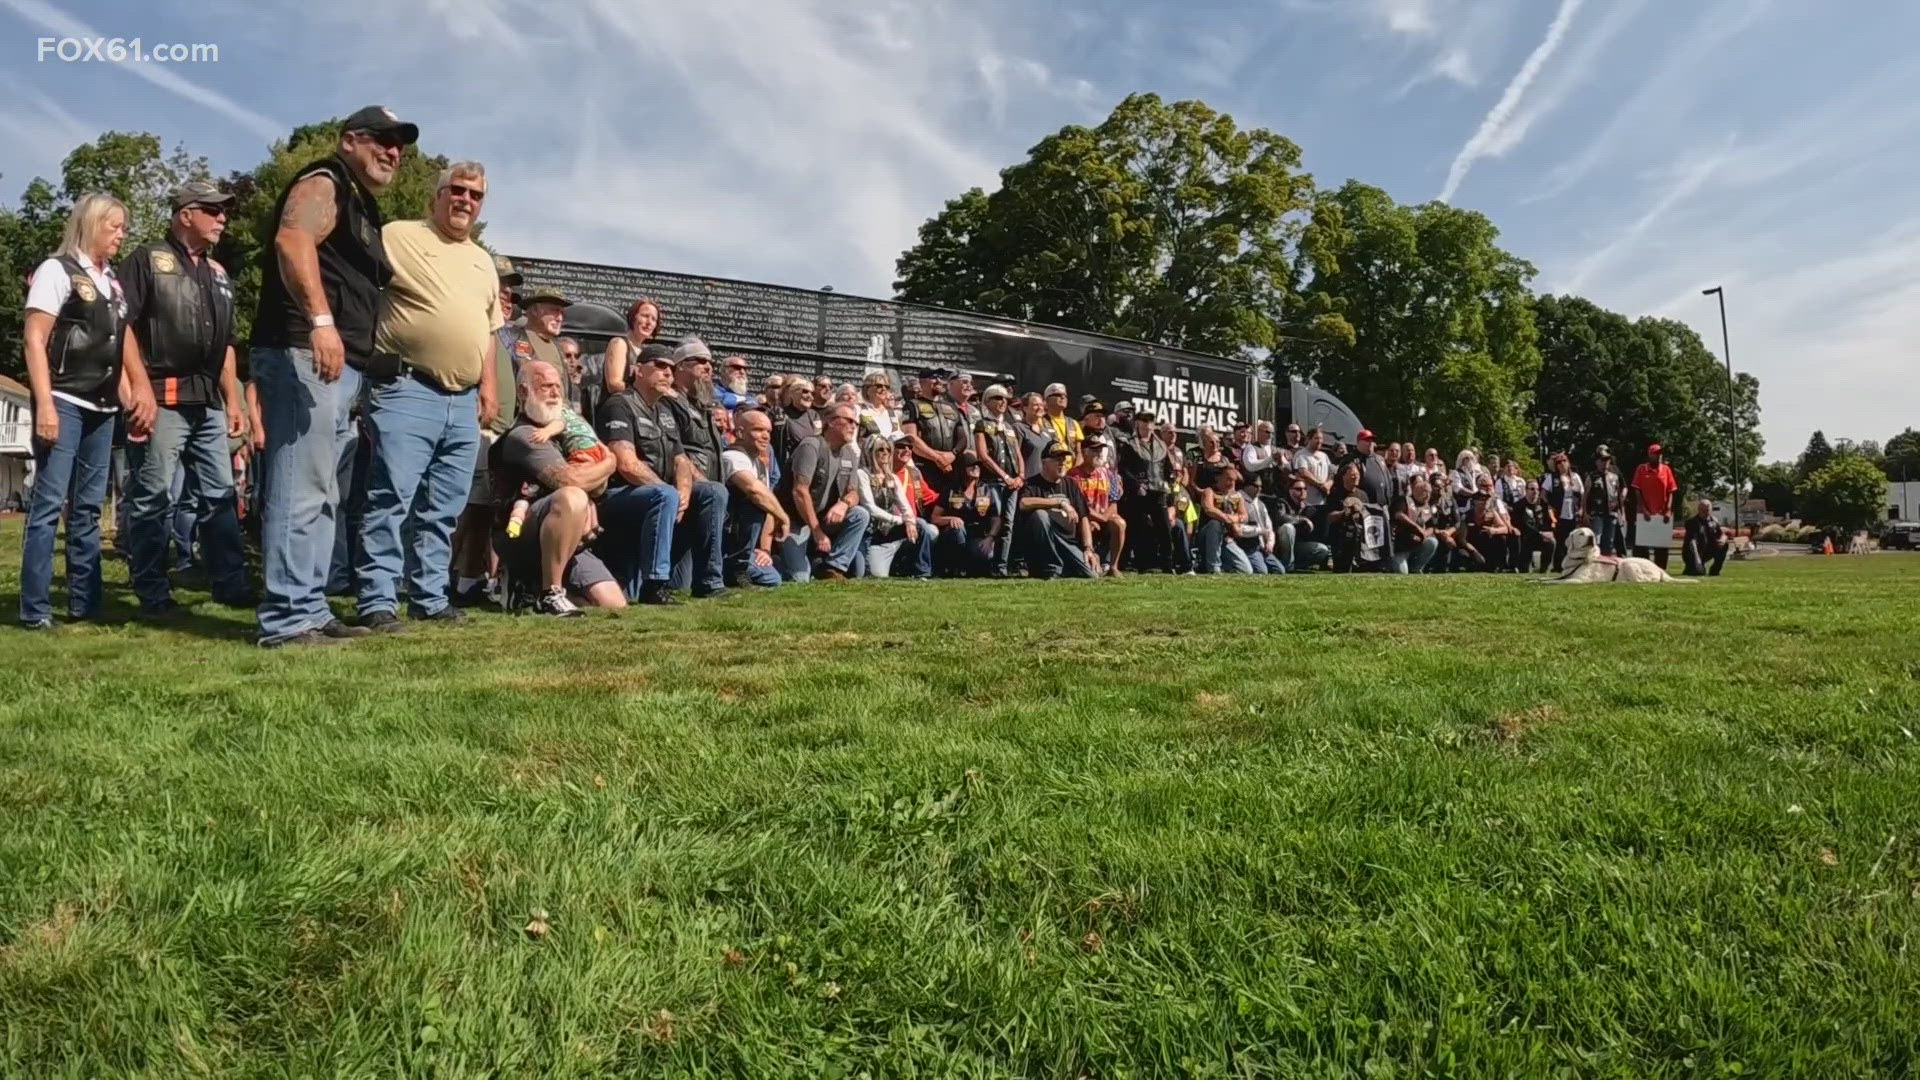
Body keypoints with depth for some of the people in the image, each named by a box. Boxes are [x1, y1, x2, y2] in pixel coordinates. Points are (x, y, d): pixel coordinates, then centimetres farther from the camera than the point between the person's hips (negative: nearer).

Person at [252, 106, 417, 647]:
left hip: (340, 367, 11)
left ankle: (310, 609, 18)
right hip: (304, 356, -11)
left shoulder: (363, 208, 27)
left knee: (324, 496, 12)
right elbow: (292, 242, -22)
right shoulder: (324, 184, -1)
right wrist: (320, 321, -34)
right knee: (301, 492, -13)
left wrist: (359, 380, 28)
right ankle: (287, 618, -12)